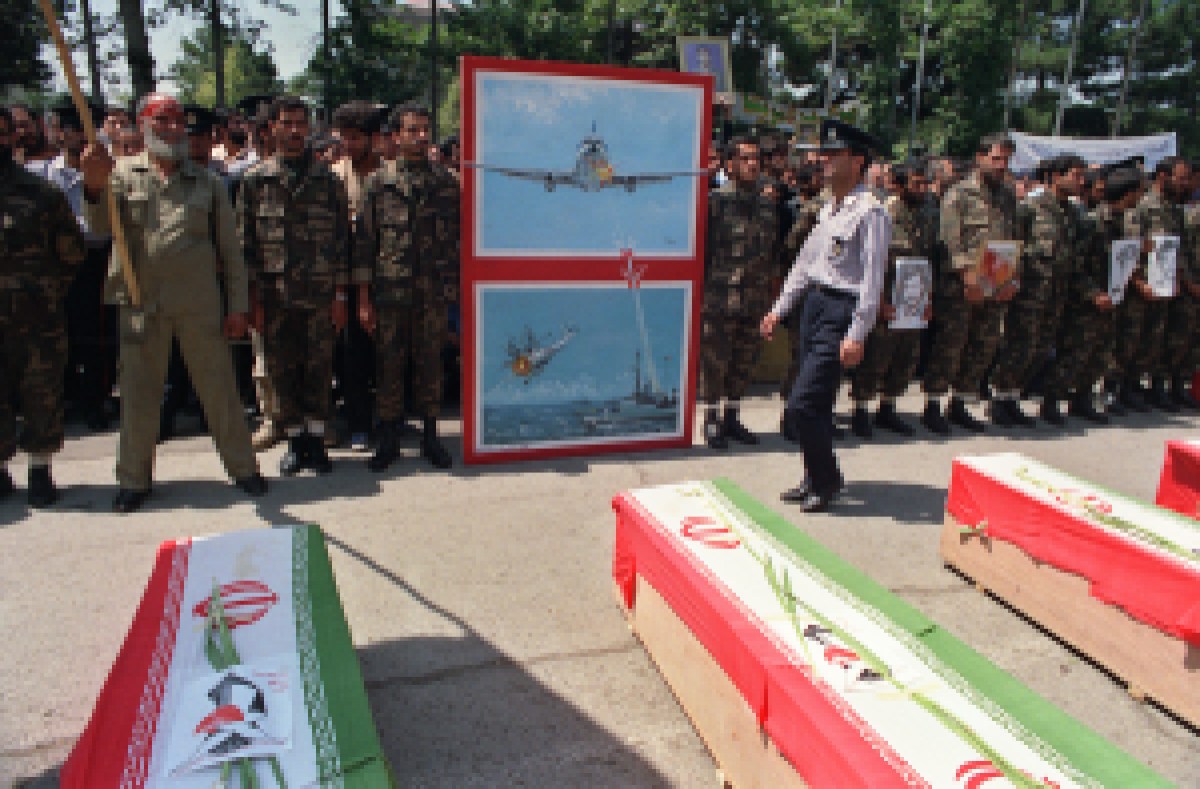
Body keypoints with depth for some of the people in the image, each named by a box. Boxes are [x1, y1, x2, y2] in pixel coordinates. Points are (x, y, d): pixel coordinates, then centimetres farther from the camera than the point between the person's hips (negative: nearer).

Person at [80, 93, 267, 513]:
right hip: (140, 302, 1)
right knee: (139, 392, 9)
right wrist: (95, 187, -26)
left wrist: (238, 304, 2)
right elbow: (101, 227, -6)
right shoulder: (123, 173, 9)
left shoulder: (207, 182, 10)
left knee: (219, 388, 4)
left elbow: (229, 247, 8)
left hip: (200, 304, 0)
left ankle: (242, 466, 16)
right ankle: (135, 478, 22)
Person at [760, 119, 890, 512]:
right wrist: (779, 309, 19)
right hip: (814, 303, 8)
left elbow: (872, 278, -17)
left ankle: (827, 479, 11)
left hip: (842, 311, -8)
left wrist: (856, 335, -22)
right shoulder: (829, 208, 16)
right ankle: (816, 479, 29)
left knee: (801, 406, -11)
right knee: (815, 405, 14)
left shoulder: (870, 211, -12)